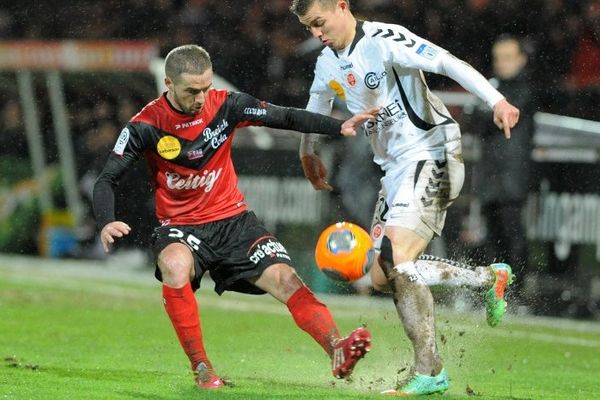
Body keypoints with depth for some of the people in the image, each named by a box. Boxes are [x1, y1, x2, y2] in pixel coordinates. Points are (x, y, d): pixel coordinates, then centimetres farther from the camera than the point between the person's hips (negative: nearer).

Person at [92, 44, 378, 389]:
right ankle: (202, 369, -24)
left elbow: (285, 118, -1)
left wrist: (340, 127, -12)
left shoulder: (226, 105, -6)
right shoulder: (146, 125, -11)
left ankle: (338, 350, -32)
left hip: (233, 219, 2)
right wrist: (106, 223, -28)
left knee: (285, 279, -19)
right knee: (175, 266, -36)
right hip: (180, 227, -2)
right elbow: (107, 180, -9)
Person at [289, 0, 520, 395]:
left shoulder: (383, 41, -16)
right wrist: (308, 153, 45)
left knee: (397, 262, -21)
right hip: (396, 167, 9)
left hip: (432, 157, -9)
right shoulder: (328, 63, 11)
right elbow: (317, 105, 32)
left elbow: (448, 63, -25)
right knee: (383, 275, 4)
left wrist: (496, 100, -37)